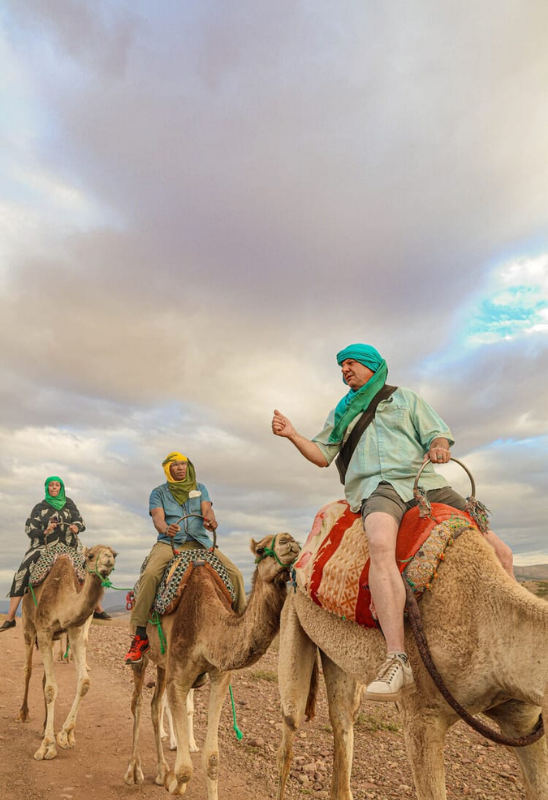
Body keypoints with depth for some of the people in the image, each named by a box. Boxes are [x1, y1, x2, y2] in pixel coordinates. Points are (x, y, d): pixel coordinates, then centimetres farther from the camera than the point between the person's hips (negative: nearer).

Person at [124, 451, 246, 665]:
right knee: (150, 574, -31)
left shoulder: (200, 488, 15)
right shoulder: (158, 492, 9)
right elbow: (158, 518, -7)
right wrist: (166, 529, -31)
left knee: (234, 573, -15)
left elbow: (207, 510, -1)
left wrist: (210, 520, -26)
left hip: (199, 541, 2)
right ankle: (140, 636, -21)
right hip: (169, 543, -2)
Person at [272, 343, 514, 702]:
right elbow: (322, 456, 22)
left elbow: (438, 434, 14)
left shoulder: (407, 398, 22)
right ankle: (398, 661, -40)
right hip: (376, 486, -2)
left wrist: (439, 448, -10)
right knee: (381, 543, -38)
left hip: (425, 482, 2)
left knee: (500, 554, -6)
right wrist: (293, 435, 6)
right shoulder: (341, 413, 26)